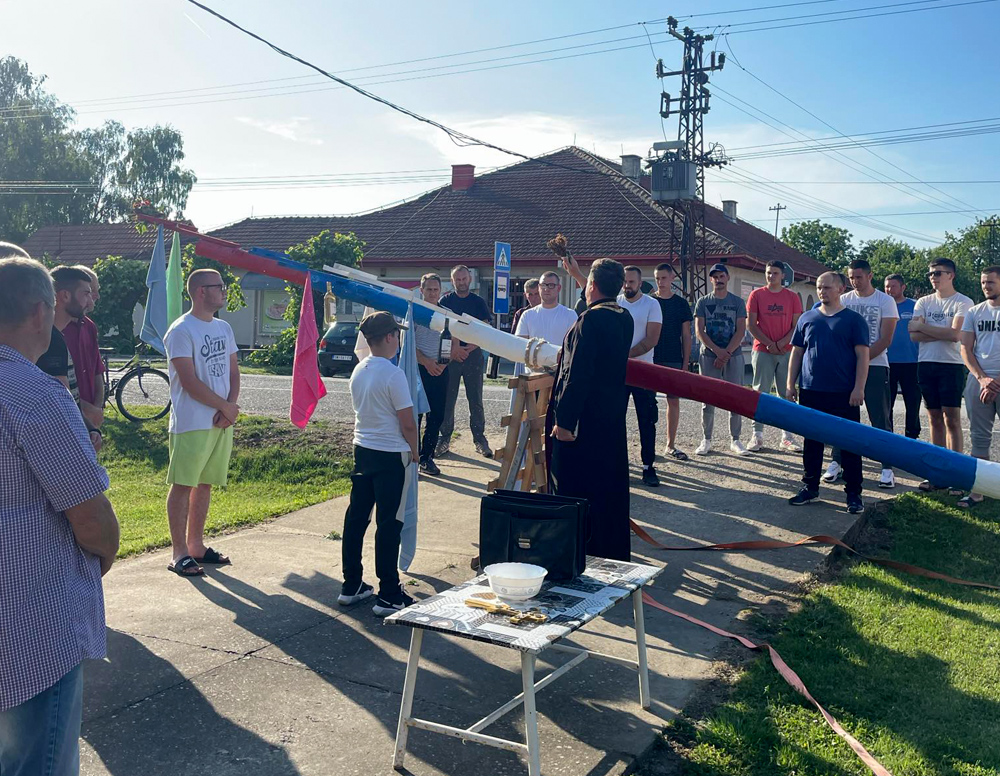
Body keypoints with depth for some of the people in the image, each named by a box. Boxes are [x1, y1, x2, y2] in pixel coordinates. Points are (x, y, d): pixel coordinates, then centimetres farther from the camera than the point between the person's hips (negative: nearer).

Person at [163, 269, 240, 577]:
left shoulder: (224, 328, 13)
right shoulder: (181, 331, -11)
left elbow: (233, 372, 14)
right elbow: (189, 382, -16)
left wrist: (230, 406, -4)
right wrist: (226, 406, -10)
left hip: (221, 422, 7)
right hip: (191, 423, -7)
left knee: (205, 484, 13)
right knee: (182, 486, 0)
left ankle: (196, 545, 24)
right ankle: (180, 553, 7)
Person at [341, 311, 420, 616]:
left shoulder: (358, 371, 5)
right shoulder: (393, 374, -17)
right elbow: (407, 423, -16)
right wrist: (414, 452, 1)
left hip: (362, 450, 7)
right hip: (391, 456, -7)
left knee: (356, 518, 12)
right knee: (389, 525, -1)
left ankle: (351, 586, 22)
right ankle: (388, 596, 5)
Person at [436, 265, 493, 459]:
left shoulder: (478, 302, 8)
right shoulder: (445, 301, 7)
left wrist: (469, 348, -12)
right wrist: (453, 348, -14)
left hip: (473, 354, 0)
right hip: (449, 355, 0)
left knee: (476, 399, 3)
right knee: (447, 399, 2)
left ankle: (480, 439, 8)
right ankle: (445, 438, 10)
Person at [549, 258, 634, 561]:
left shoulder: (590, 320, -18)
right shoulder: (625, 318, 7)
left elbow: (577, 375, -22)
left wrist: (563, 420, -19)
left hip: (583, 422, -8)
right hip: (614, 420, 8)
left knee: (576, 490, 2)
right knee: (611, 488, 16)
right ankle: (616, 555, 26)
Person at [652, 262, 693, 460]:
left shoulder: (681, 303, 7)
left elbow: (686, 335, 7)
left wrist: (686, 362, 1)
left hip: (674, 360, 1)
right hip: (650, 359, -1)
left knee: (674, 401, 3)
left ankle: (670, 445, 12)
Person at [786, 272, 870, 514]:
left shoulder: (854, 320, 2)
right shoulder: (807, 318, 11)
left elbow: (862, 355, -3)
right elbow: (797, 353, 13)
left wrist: (859, 387, -12)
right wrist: (790, 384, 5)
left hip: (844, 394, -3)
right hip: (811, 392, 3)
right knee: (811, 440, 10)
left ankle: (853, 493, 9)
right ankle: (810, 486, 22)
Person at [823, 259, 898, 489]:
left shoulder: (885, 301, 0)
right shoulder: (844, 300, 9)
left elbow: (885, 339, -5)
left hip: (875, 366, -3)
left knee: (881, 420, -2)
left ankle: (887, 468, 3)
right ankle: (837, 463, 13)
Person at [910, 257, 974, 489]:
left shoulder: (963, 302, -2)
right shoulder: (923, 302, 10)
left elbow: (955, 334, -16)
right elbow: (914, 336, -1)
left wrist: (923, 326, -6)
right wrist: (943, 333, -10)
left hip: (951, 365, -4)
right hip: (926, 364, 4)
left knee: (952, 419, -4)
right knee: (935, 419, 8)